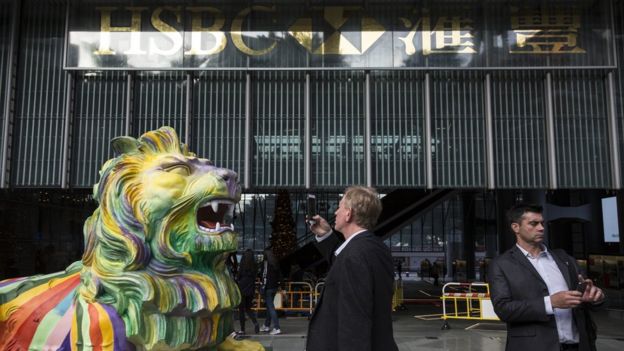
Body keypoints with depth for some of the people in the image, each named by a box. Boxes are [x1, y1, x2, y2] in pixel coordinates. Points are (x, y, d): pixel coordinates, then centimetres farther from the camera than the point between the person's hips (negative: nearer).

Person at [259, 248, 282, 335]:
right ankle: (266, 325, 30)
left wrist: (263, 289, -14)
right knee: (269, 306, 19)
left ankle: (277, 328, -11)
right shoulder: (276, 263, 10)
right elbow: (280, 275, 14)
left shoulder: (266, 263, -11)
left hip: (268, 288, -8)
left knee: (270, 307, -6)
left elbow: (265, 276, -16)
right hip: (275, 287, 8)